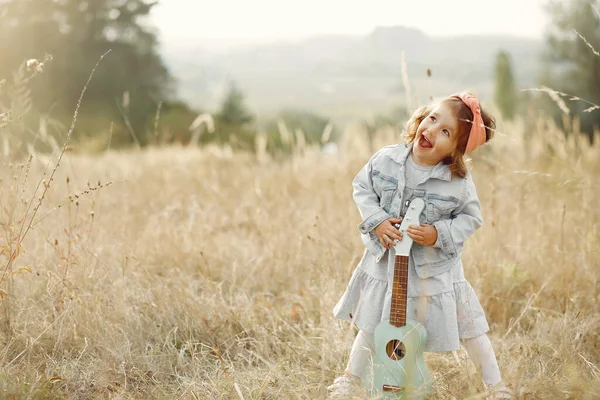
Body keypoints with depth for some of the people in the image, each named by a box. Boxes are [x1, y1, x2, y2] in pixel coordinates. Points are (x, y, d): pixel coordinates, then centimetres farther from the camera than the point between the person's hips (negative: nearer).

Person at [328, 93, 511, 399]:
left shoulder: (459, 181, -18)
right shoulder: (387, 159, -12)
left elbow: (471, 218, -8)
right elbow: (362, 187, 1)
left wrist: (438, 234, -24)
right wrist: (376, 220, -14)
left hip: (435, 267, -2)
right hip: (386, 262, 2)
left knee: (467, 328, 6)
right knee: (372, 325, 19)